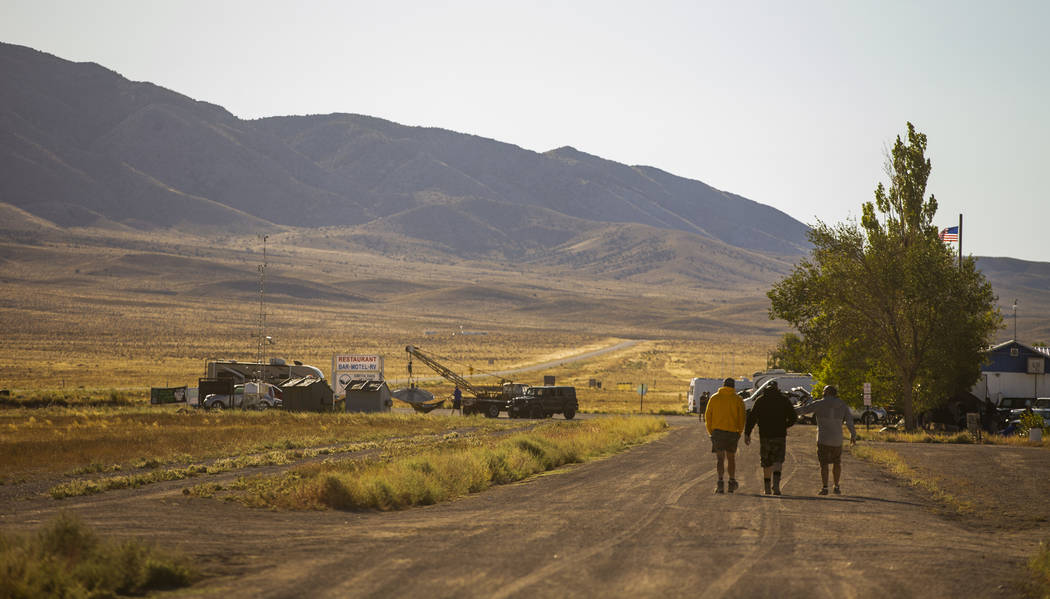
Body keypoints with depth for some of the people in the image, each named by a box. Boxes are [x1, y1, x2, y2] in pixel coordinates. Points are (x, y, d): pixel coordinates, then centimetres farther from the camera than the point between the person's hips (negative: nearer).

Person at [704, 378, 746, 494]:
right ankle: (732, 482, 22)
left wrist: (711, 432, 9)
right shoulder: (738, 400, 2)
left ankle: (721, 483, -15)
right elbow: (741, 418, -1)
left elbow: (708, 416, 4)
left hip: (717, 432, 0)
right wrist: (739, 433, 7)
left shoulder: (714, 398, 5)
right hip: (732, 432, 0)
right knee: (731, 458, 15)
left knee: (721, 458, -1)